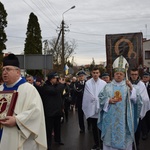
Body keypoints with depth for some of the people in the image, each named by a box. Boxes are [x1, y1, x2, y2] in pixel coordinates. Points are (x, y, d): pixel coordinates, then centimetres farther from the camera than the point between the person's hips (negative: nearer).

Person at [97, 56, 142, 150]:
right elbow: (101, 98, 4)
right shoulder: (108, 86, 6)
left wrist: (131, 88, -19)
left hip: (124, 119, 0)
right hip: (110, 119, 1)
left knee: (124, 139, 6)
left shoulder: (128, 86, 4)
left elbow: (135, 100, -5)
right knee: (110, 138, 7)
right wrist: (109, 100, -13)